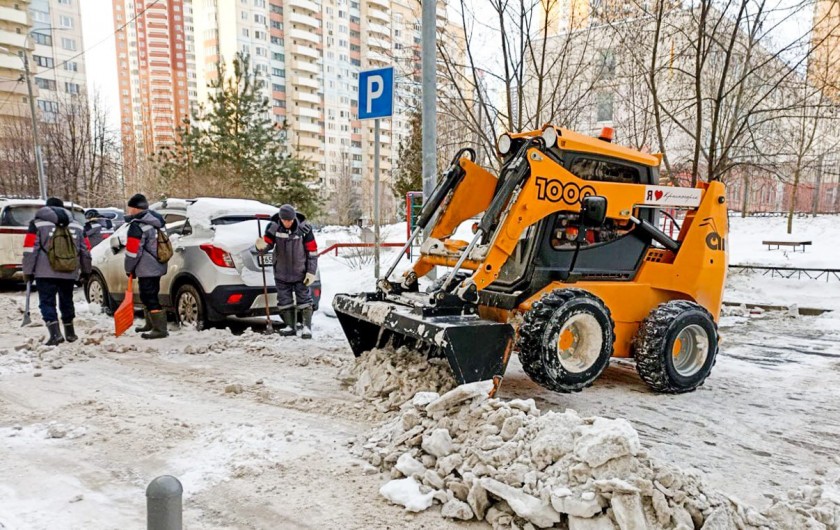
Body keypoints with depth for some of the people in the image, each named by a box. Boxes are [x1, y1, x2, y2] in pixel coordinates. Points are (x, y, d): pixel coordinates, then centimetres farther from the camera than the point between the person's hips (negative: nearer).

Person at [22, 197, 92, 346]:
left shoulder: (38, 224, 2)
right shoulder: (77, 226, 14)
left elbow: (30, 250, -5)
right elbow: (86, 251, 15)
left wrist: (28, 271, 0)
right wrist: (85, 272, 22)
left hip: (46, 273, -4)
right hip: (69, 273, 4)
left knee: (47, 302, 0)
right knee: (67, 302, 18)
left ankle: (55, 333, -14)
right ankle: (70, 333, 24)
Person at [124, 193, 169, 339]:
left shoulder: (137, 226, -18)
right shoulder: (155, 221, 10)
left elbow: (132, 251, -18)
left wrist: (129, 269, -3)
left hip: (146, 269, -10)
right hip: (156, 266, 10)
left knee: (150, 298, -5)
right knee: (148, 296, 21)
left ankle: (160, 329, -4)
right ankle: (150, 324, 32)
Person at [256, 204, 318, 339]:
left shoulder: (304, 228, -15)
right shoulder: (273, 227, -11)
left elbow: (312, 251, -9)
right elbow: (268, 244, -4)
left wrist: (311, 272, -9)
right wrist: (262, 246, -29)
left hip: (300, 272, -3)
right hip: (281, 273, 3)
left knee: (304, 299, 0)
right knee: (284, 301, 9)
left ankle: (307, 327, 6)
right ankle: (290, 326, 20)